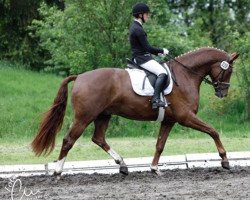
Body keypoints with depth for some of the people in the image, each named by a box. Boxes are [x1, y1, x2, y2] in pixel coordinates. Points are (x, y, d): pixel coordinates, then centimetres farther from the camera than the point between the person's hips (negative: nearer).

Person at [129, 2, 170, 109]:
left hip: (139, 57, 11)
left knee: (161, 67, 21)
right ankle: (156, 100, -32)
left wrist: (157, 52, 15)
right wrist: (162, 51, -5)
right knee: (162, 73, -22)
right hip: (142, 58, -11)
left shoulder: (134, 27, 14)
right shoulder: (138, 29, -18)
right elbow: (147, 47, -18)